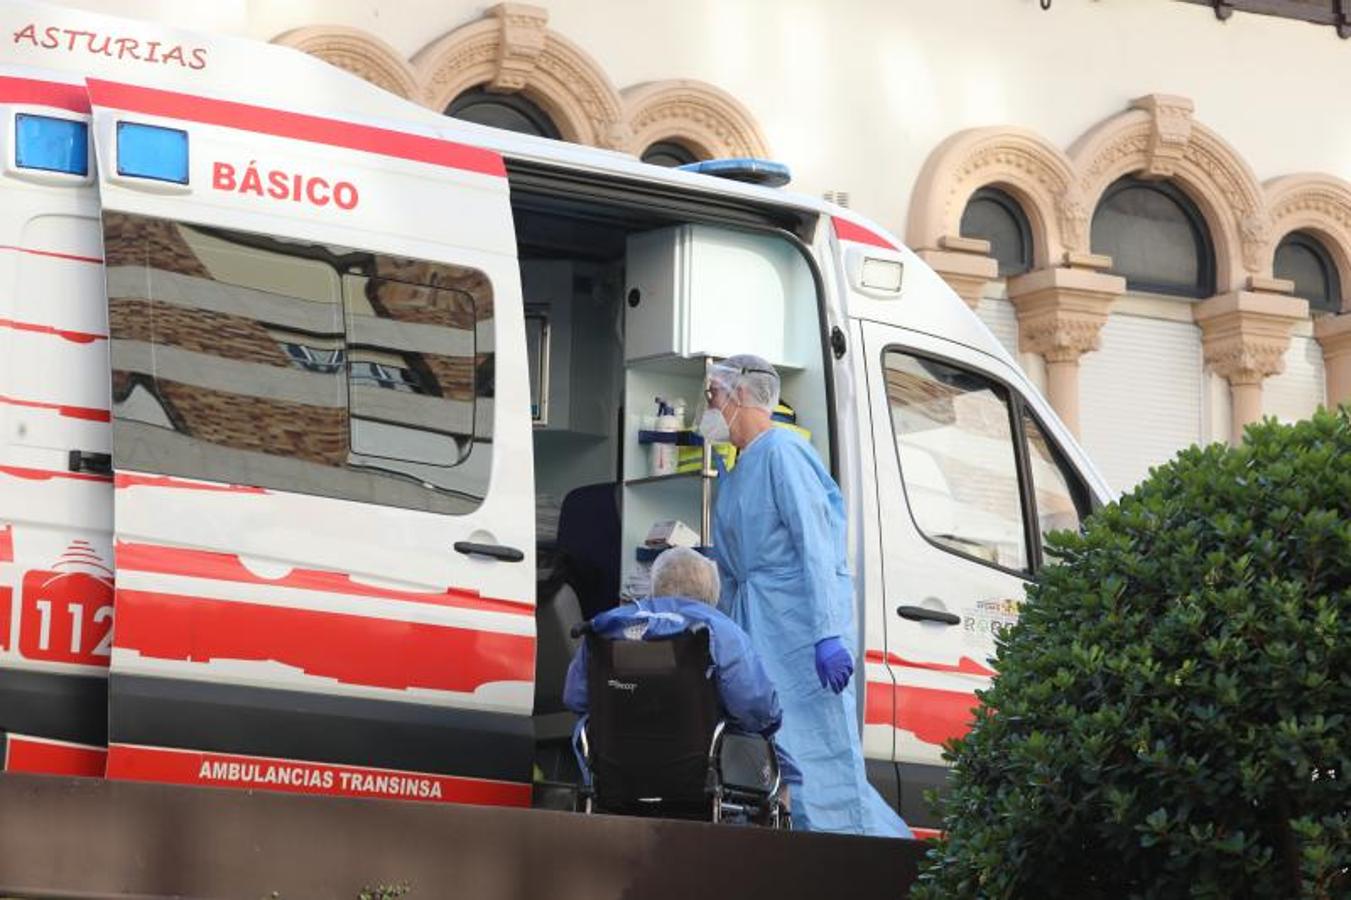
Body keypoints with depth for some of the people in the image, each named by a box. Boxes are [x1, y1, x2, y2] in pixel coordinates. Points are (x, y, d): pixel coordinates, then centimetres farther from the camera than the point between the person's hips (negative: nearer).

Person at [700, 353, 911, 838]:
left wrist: (827, 634, -25)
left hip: (800, 615, -9)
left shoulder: (782, 453, -8)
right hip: (753, 620, 9)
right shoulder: (733, 476, 21)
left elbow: (815, 545, -17)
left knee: (820, 749, -13)